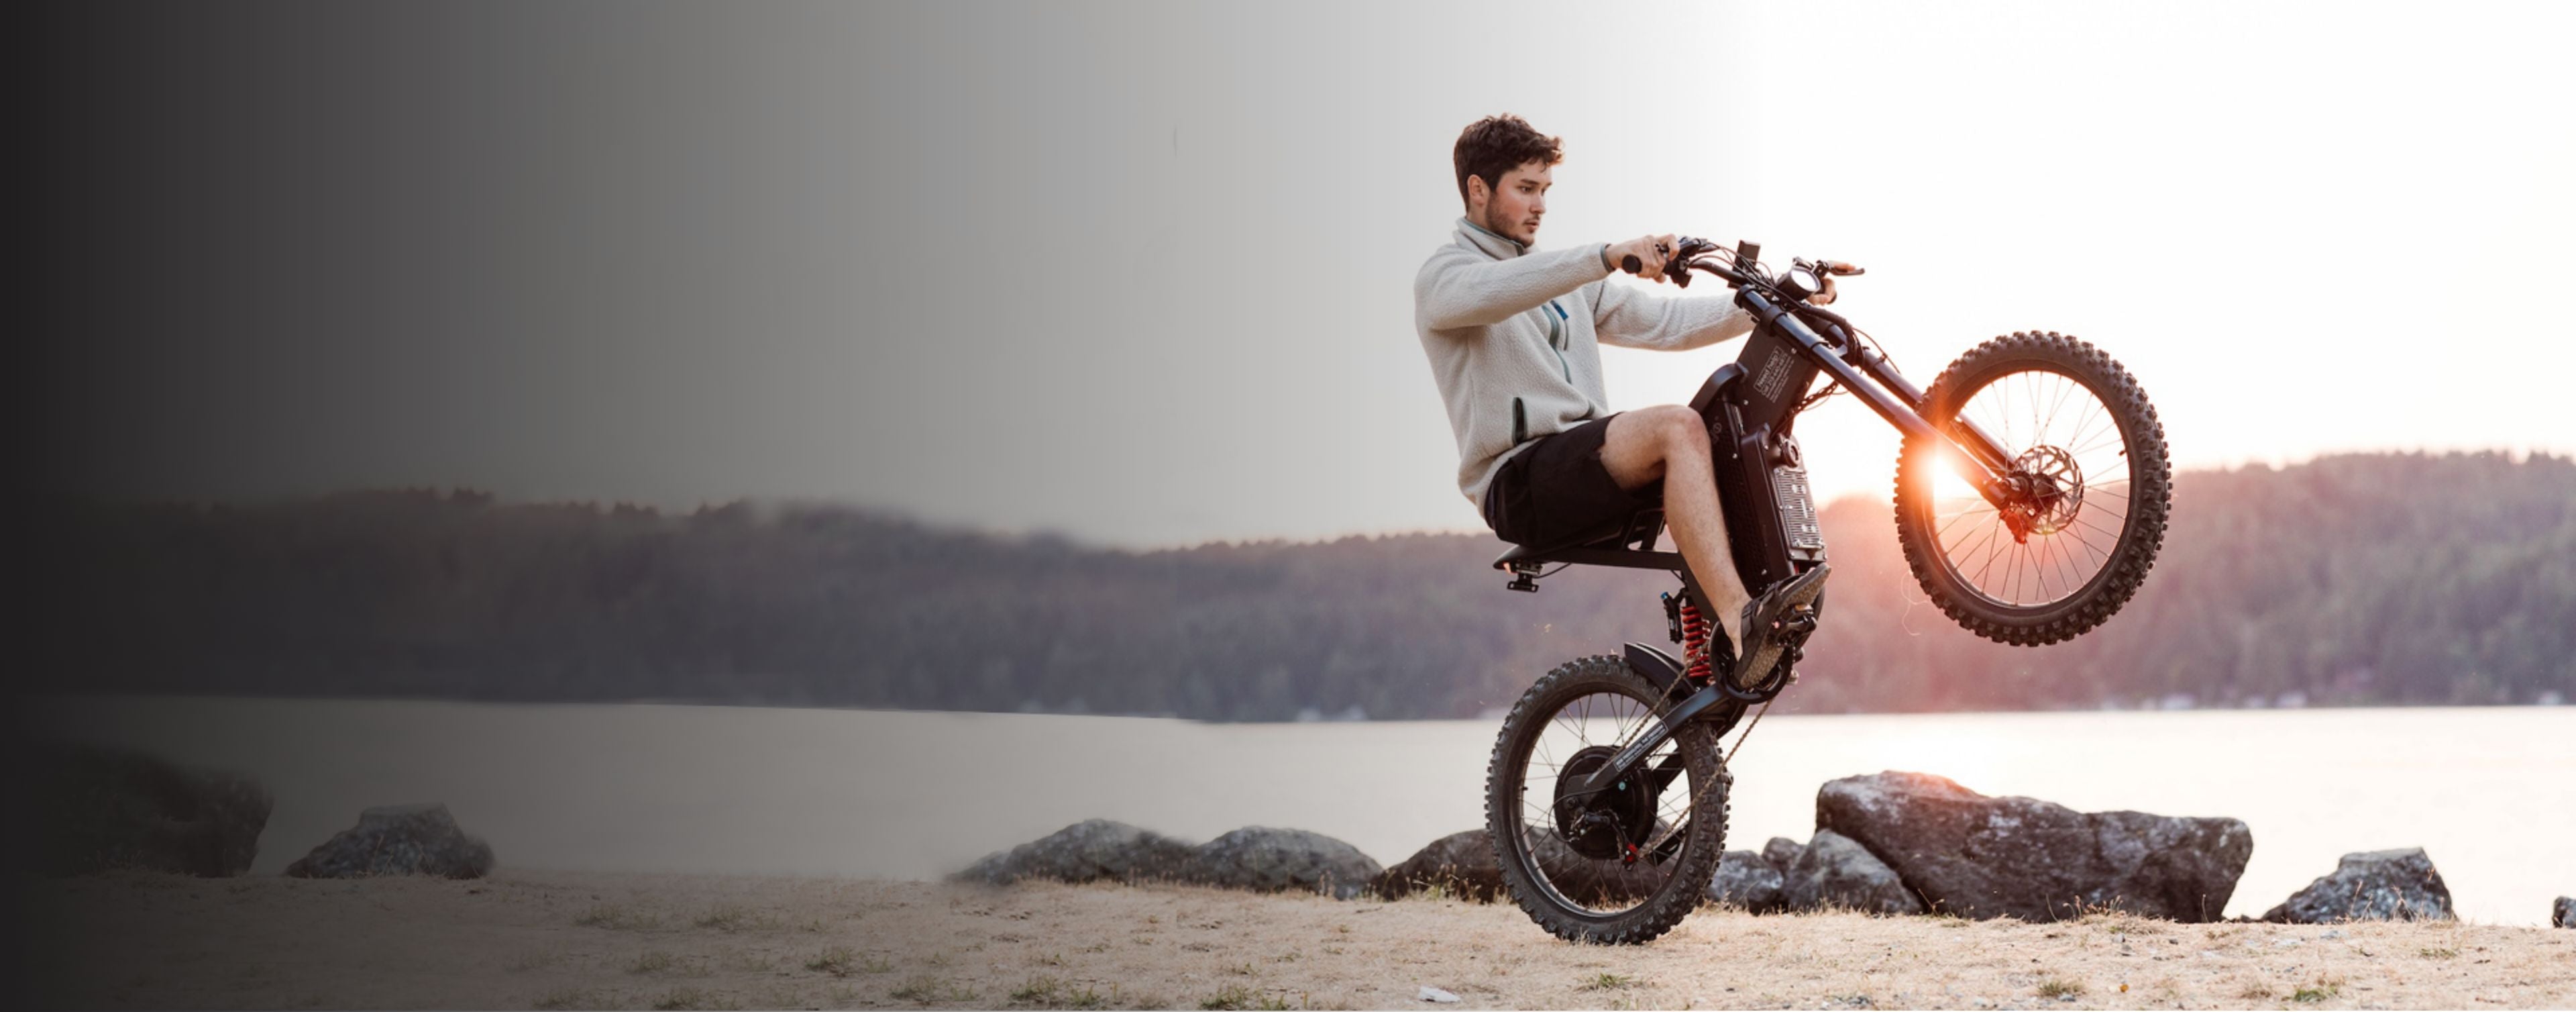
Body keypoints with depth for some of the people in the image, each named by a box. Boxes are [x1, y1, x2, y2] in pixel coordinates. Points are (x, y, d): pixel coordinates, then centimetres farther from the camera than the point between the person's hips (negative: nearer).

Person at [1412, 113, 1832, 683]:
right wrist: (1607, 256, -38)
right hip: (1520, 481, -8)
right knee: (1676, 428, -30)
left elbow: (1665, 323, 21)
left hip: (1588, 463, 8)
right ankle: (1742, 624, -42)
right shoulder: (1444, 277, 1)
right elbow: (1491, 293, -24)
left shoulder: (1565, 282, 27)